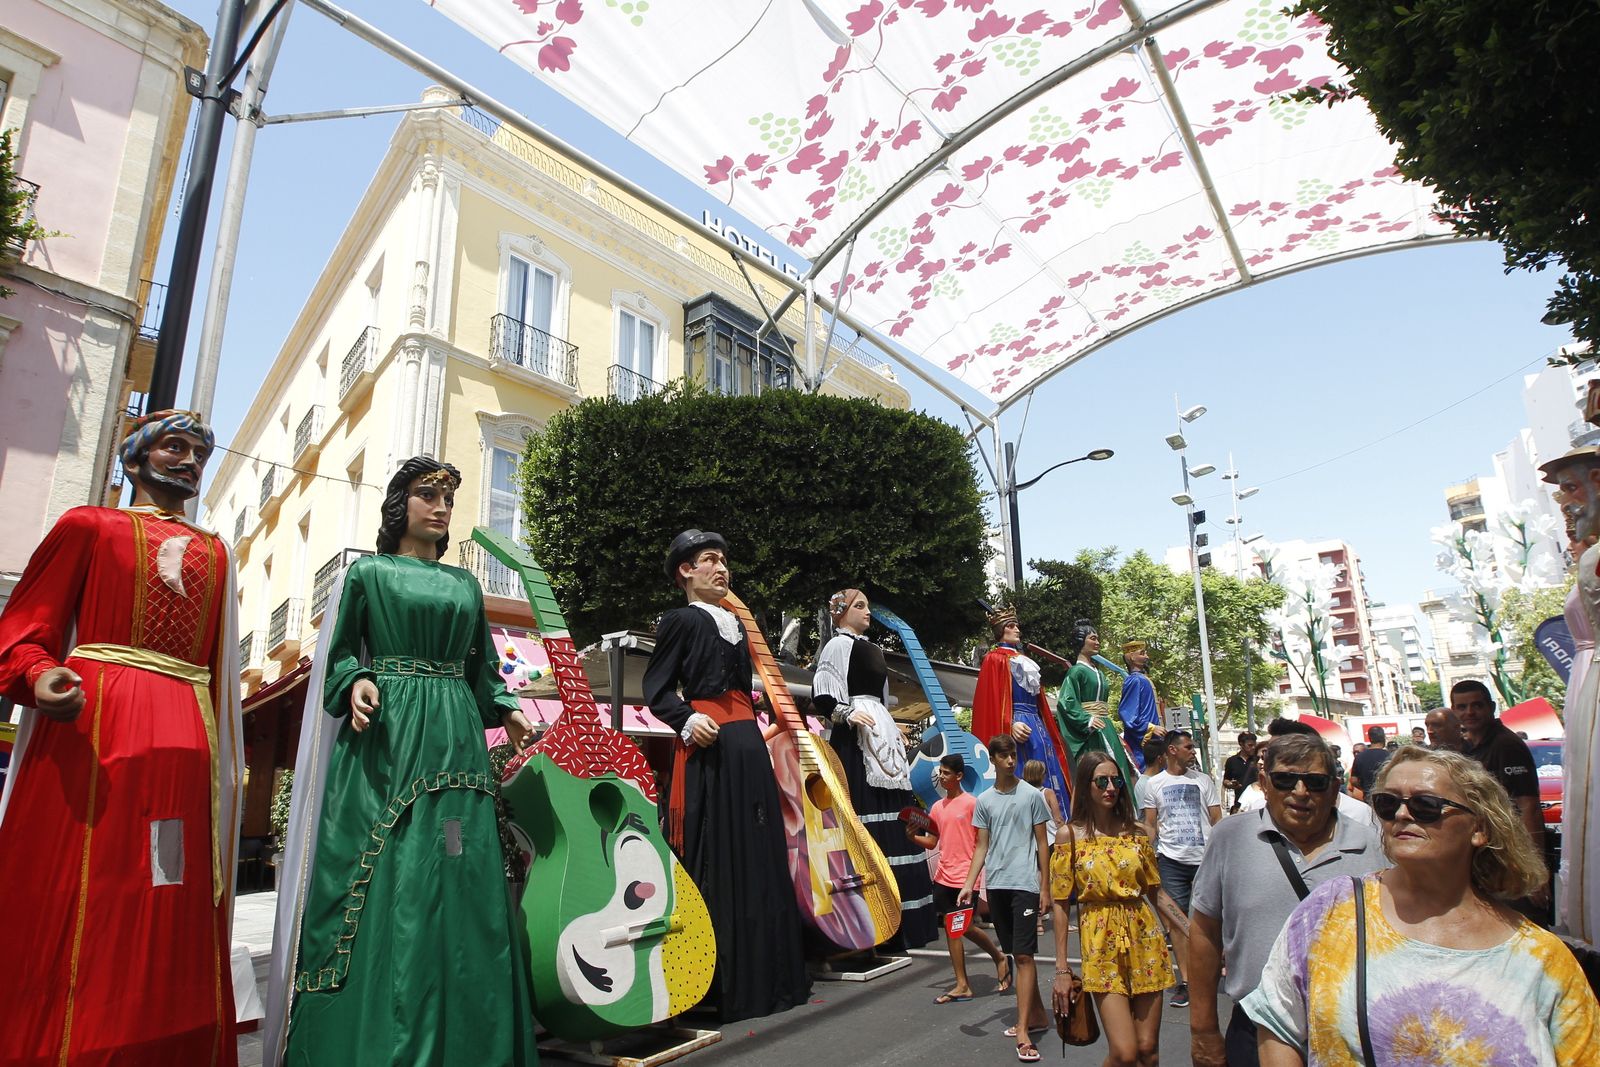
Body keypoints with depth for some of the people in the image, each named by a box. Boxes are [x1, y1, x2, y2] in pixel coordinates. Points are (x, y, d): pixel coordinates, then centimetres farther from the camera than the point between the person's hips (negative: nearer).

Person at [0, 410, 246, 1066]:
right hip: (92, 727, -4)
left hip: (186, 741, 4)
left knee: (172, 925, 4)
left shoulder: (215, 553, 22)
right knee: (73, 910, -5)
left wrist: (225, 751, 12)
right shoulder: (89, 525, 11)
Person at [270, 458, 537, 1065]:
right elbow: (340, 653, 6)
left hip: (456, 737, 3)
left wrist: (507, 712, 4)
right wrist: (357, 684, -14)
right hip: (387, 732, -3)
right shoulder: (369, 572, 8)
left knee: (457, 877, 2)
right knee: (384, 877, -4)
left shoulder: (465, 583, 16)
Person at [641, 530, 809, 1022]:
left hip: (747, 740, 8)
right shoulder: (681, 620, -2)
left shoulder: (734, 622, 20)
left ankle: (767, 976, 20)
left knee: (758, 853, 10)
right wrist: (687, 719, -22)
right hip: (709, 744, -7)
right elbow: (656, 690, -7)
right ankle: (723, 984, 5)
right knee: (718, 857, -5)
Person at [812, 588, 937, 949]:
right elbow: (821, 695, -14)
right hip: (855, 741, -9)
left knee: (890, 818, 9)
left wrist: (893, 729, 21)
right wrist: (847, 714, -25)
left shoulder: (870, 647, 21)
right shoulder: (838, 645, -5)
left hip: (880, 739, 9)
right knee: (864, 819, -11)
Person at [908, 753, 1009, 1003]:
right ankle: (962, 985, 17)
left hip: (966, 876, -6)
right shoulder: (937, 807, 10)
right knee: (951, 927, 9)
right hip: (944, 876, 7)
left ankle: (1000, 958, 26)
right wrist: (913, 836, -5)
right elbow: (932, 842, 13)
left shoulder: (972, 803, -9)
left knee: (965, 927, -2)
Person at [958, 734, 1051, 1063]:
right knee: (1015, 954, 13)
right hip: (995, 885, 4)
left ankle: (1023, 1030, -7)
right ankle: (1036, 1014, 27)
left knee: (1023, 955, -8)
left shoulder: (1031, 795, -2)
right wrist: (969, 884, 1)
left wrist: (1045, 887, -2)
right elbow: (982, 847, 9)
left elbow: (1042, 844, 1)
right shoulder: (984, 801, 8)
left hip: (1024, 884, -4)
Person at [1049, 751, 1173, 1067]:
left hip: (1144, 936, 3)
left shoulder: (1136, 831, 4)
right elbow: (1060, 903, -2)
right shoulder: (1069, 834, -4)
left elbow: (1154, 891, 11)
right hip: (1100, 941, -3)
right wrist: (1061, 968, -3)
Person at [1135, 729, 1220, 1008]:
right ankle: (1186, 980, 7)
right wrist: (1149, 854, -4)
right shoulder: (1153, 784, 5)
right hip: (1172, 859, -1)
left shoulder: (1204, 780, 9)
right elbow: (1150, 824, 8)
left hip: (1206, 857, 1)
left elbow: (1217, 820, 9)